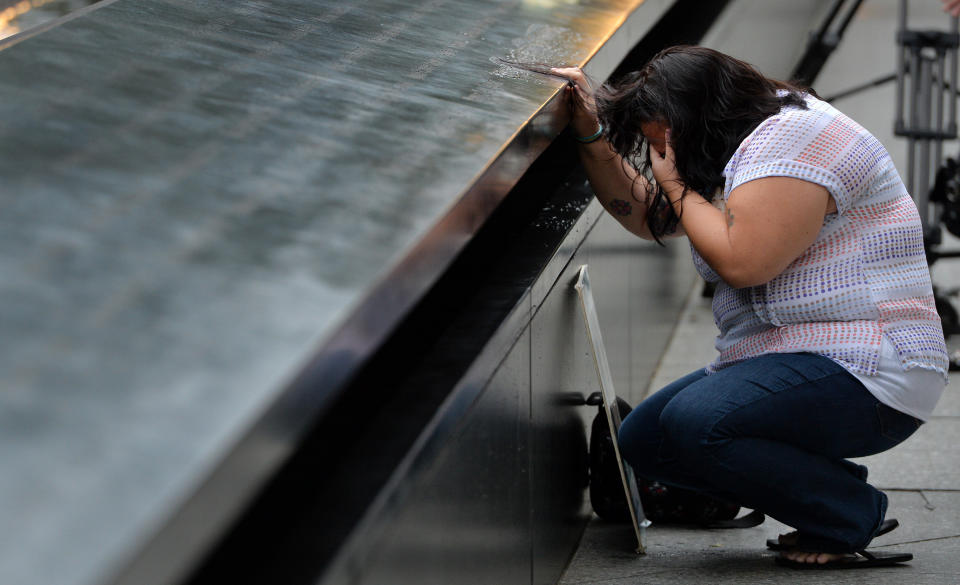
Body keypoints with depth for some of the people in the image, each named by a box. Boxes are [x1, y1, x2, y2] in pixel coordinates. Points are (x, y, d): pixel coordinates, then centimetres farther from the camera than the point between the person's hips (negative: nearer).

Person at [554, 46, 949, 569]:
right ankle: (831, 488, 5)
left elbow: (743, 261, -23)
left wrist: (675, 183, -8)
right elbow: (646, 215, 24)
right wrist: (591, 134, 12)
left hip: (862, 372, -11)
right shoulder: (741, 151, 18)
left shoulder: (793, 137, -14)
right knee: (641, 439, 5)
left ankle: (854, 515, -11)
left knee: (696, 422, -30)